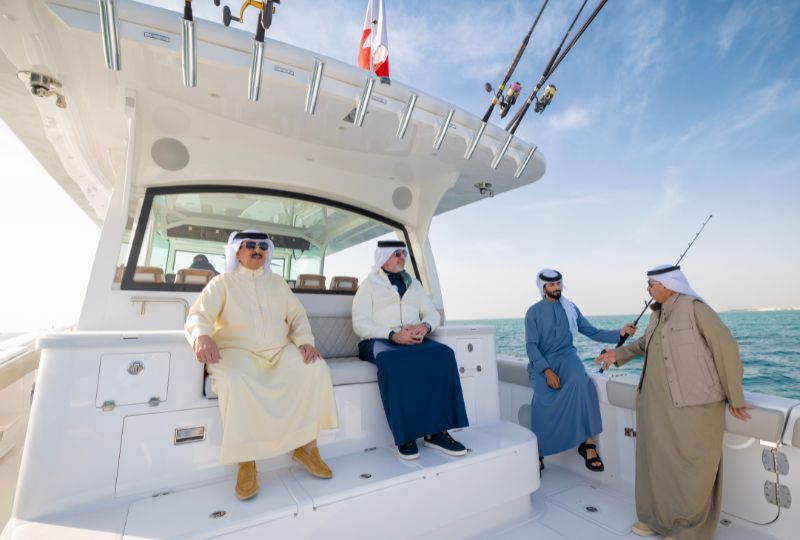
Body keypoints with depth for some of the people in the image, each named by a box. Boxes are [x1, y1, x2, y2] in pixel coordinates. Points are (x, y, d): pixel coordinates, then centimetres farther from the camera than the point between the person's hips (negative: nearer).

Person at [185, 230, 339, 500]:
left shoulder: (278, 282, 18)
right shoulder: (222, 282, 8)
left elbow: (297, 316, 11)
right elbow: (198, 316, -5)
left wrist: (305, 341, -9)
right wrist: (202, 337, -29)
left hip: (280, 351, 3)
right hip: (238, 352, -2)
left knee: (316, 368, -24)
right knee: (235, 382, -37)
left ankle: (306, 446, -11)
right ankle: (246, 462, -19)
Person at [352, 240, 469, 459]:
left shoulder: (413, 283, 22)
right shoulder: (369, 284, 7)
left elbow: (432, 313, 14)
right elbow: (360, 324, -5)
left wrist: (424, 327, -11)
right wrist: (393, 334, -21)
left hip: (413, 340, 4)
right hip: (378, 341, -4)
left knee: (442, 354, -27)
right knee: (395, 361, -38)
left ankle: (436, 430, -21)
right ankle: (404, 434, -26)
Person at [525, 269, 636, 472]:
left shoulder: (570, 308, 10)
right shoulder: (533, 312, 0)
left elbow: (593, 333, 8)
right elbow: (531, 346, -6)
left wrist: (620, 333, -9)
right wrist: (547, 371, -19)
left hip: (566, 356, 2)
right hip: (542, 363, -2)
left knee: (580, 381, -33)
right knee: (543, 398, -28)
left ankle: (588, 443, -21)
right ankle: (538, 454, -7)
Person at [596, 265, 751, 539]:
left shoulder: (694, 307, -12)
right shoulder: (658, 313, 9)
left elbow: (726, 347, -11)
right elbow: (645, 343, 25)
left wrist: (735, 397, -8)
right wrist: (618, 354, 15)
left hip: (692, 405, -7)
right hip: (657, 403, 7)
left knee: (691, 468, 7)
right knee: (656, 459, 16)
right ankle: (658, 516, 33)